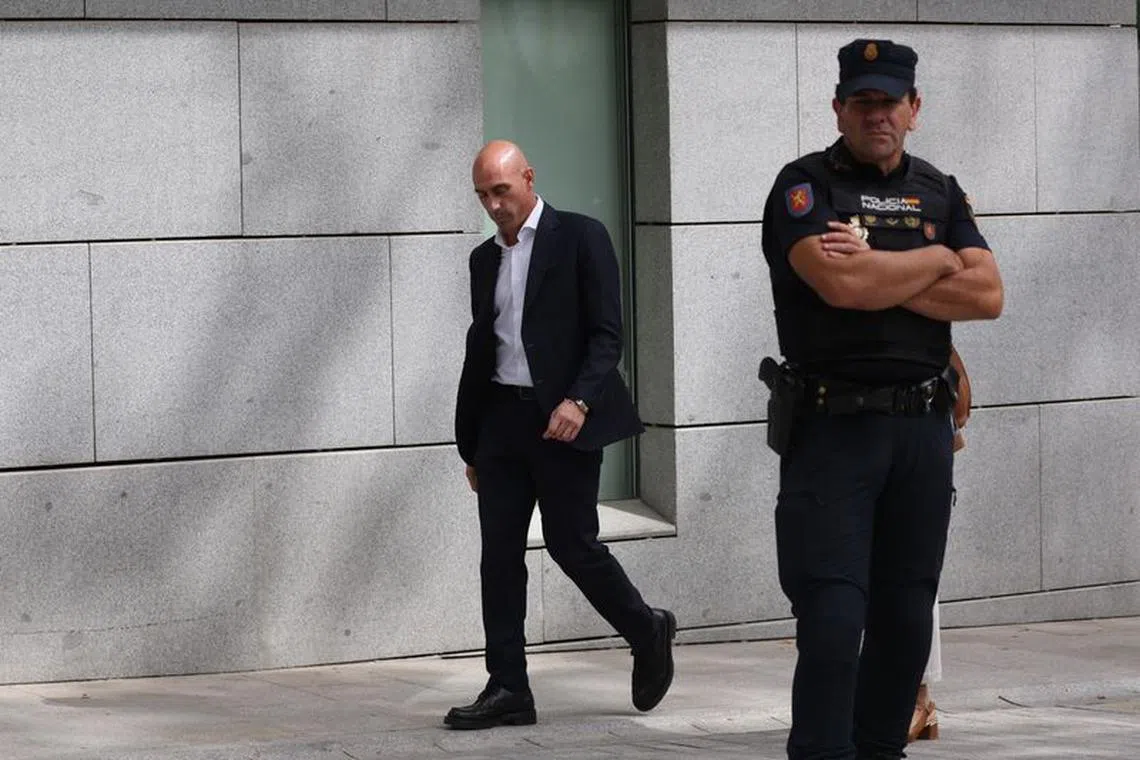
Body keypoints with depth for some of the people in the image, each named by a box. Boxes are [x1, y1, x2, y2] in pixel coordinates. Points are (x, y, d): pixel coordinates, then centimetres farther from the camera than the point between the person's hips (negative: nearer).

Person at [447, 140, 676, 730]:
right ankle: (507, 690, 5)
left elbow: (607, 334, -8)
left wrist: (579, 400, -22)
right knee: (499, 554, 2)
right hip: (502, 418, 6)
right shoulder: (485, 259, 16)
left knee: (572, 545, -5)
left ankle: (647, 633, 19)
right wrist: (470, 444, 18)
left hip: (563, 419, -6)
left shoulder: (580, 238, -3)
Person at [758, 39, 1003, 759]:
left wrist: (880, 274, -11)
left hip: (923, 428, 5)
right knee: (832, 613, -10)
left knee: (906, 613, 8)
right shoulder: (805, 186, -2)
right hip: (833, 426, -5)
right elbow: (838, 283, -19)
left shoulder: (940, 193, 13)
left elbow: (987, 295, -1)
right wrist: (935, 260, -4)